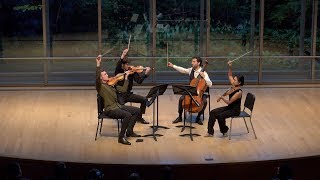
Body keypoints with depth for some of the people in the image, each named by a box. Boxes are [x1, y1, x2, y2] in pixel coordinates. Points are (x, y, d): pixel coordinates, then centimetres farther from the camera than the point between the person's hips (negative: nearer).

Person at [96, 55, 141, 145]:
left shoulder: (112, 85, 16)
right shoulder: (100, 86, -8)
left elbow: (123, 89, 13)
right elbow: (97, 77, -29)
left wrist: (126, 77, 14)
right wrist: (98, 64, -37)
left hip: (118, 106, 9)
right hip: (110, 109, -9)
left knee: (137, 111, 5)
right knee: (128, 115, -32)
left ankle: (129, 131, 13)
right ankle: (121, 137, -22)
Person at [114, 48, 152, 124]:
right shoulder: (118, 72, -8)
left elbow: (139, 81, -7)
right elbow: (117, 66, -33)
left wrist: (146, 73, -21)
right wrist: (122, 56, -46)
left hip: (129, 94, 4)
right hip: (120, 95, -4)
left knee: (144, 99, -9)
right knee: (121, 104, -34)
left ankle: (139, 117, 9)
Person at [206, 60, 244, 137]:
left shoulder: (239, 92, -23)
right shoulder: (233, 86, 0)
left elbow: (229, 102, -23)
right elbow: (230, 75, 11)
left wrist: (222, 97, -11)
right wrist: (230, 67, -5)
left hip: (235, 110, -9)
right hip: (229, 107, 9)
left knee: (220, 116, -30)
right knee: (213, 112, -6)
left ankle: (224, 131, -2)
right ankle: (210, 132, -5)